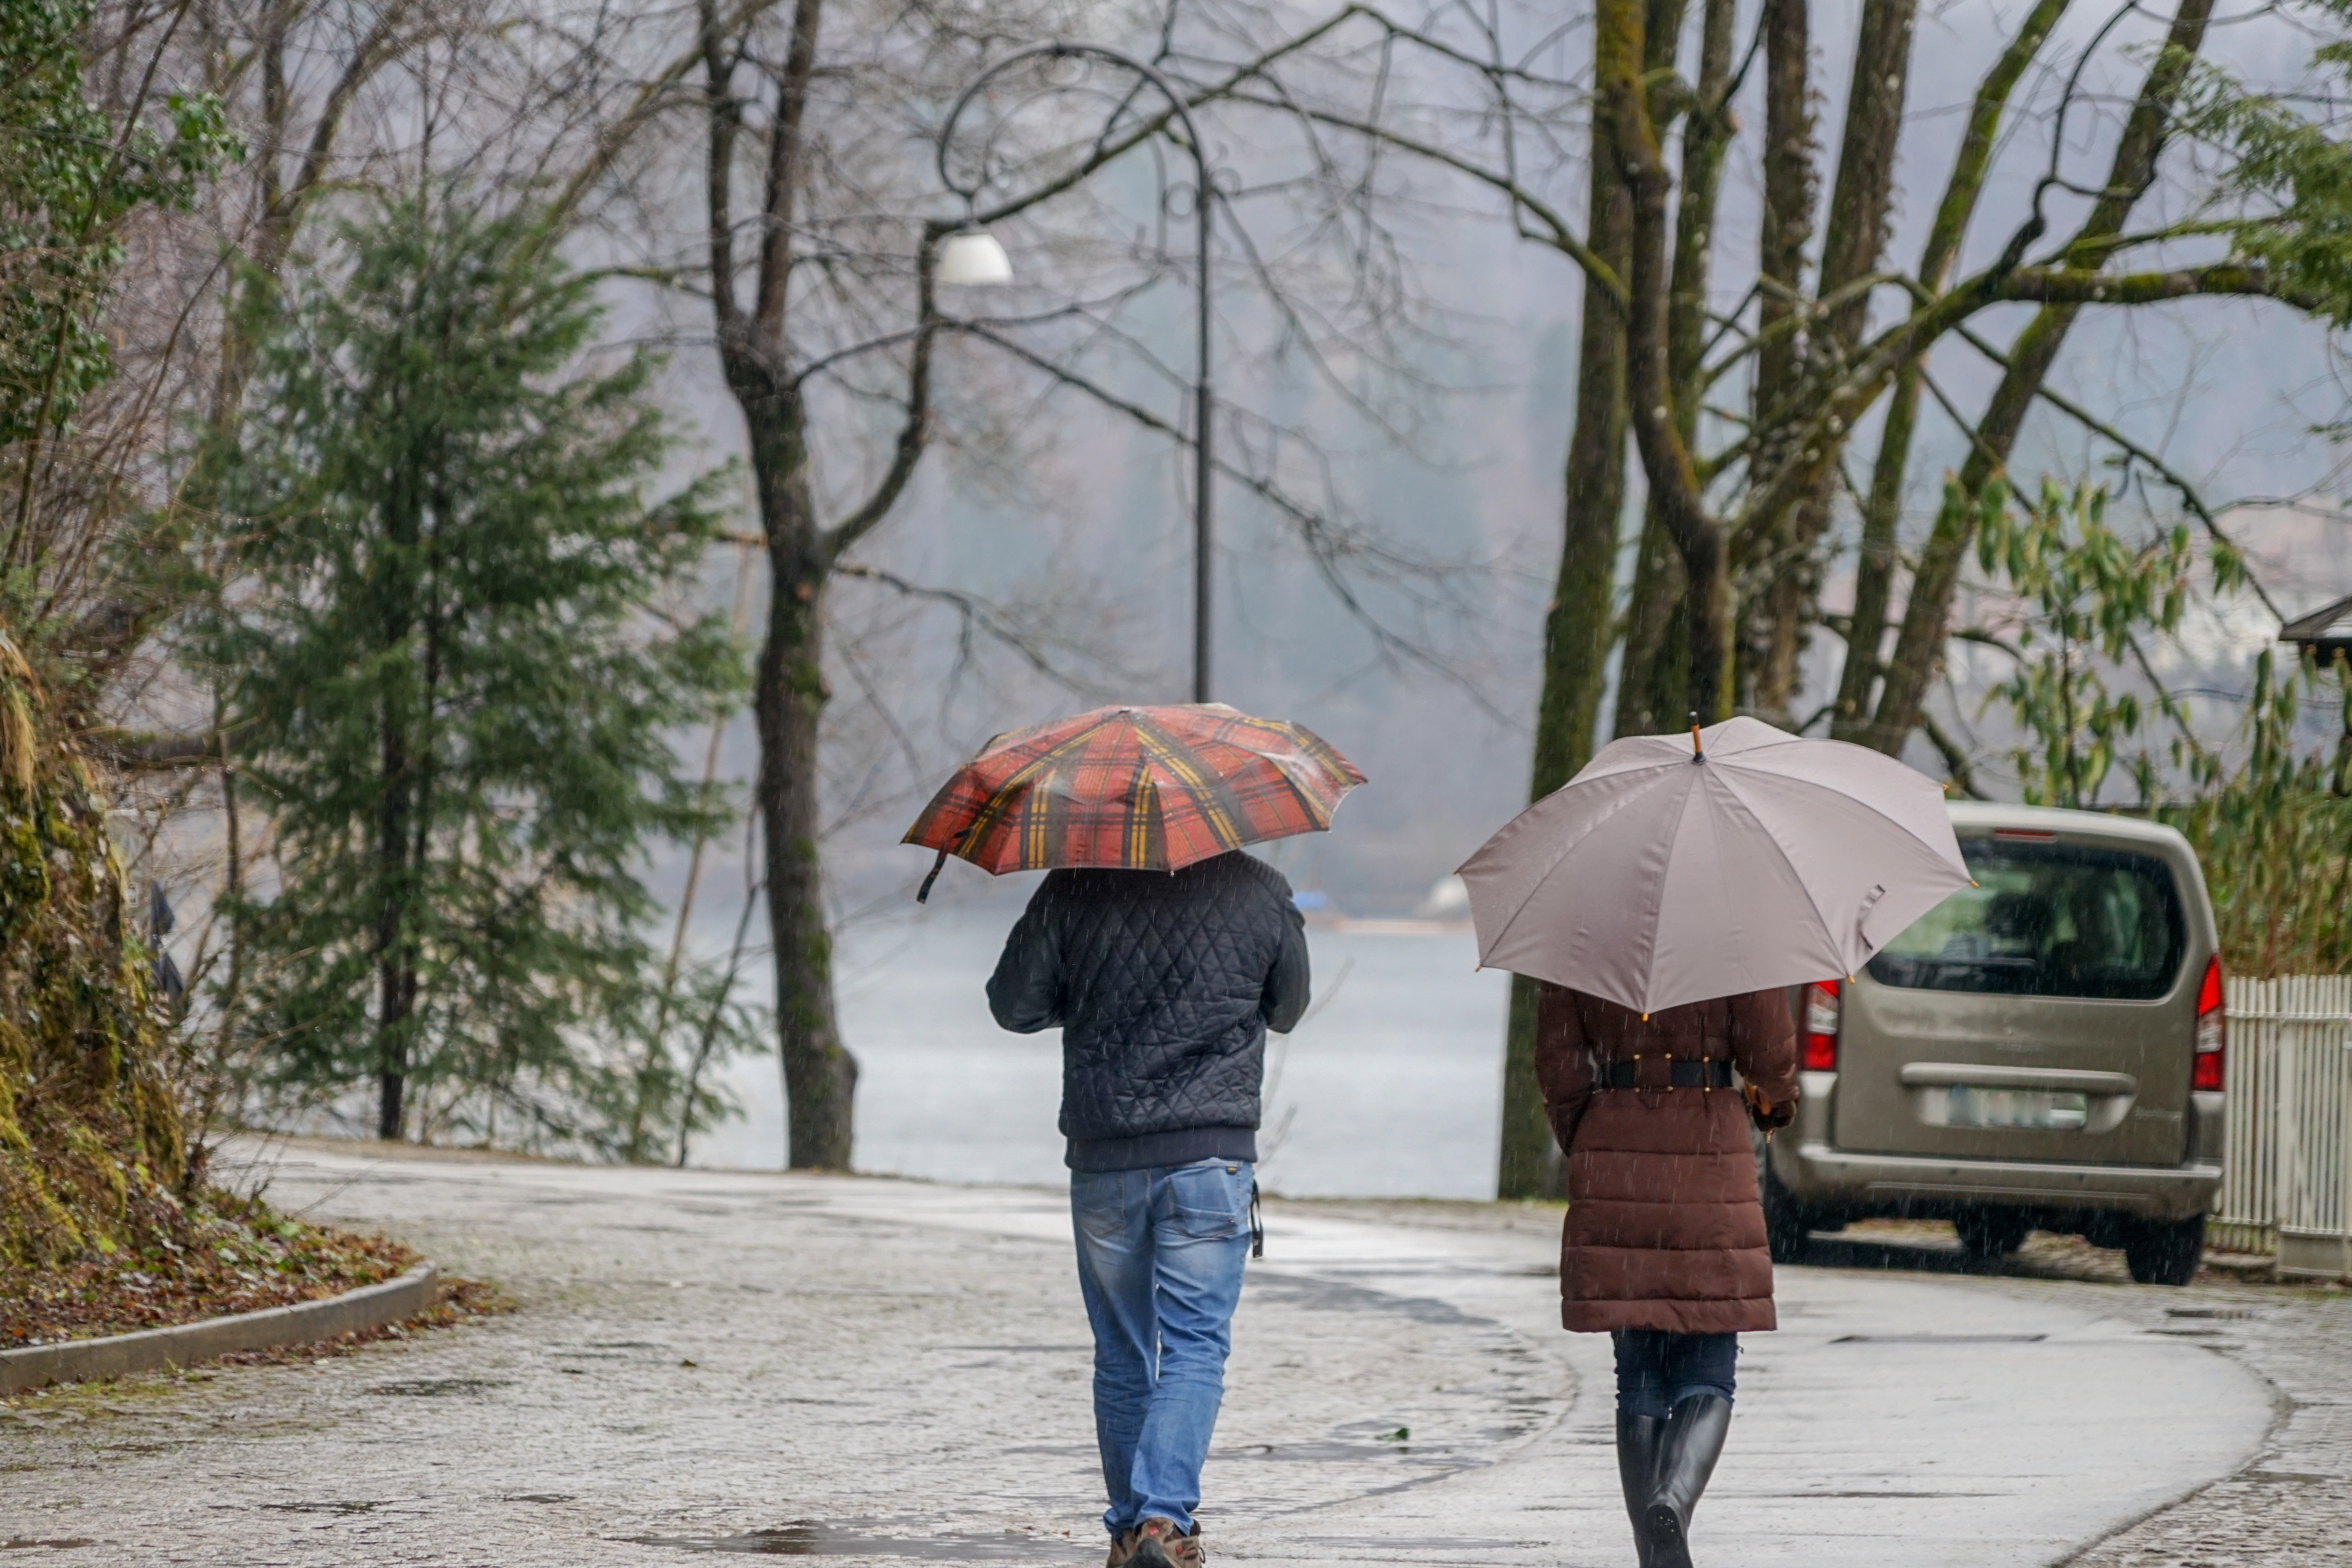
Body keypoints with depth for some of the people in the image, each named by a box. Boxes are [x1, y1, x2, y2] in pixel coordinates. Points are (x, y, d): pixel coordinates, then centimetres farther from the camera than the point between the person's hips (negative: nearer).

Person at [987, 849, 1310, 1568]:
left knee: (1121, 1357, 13)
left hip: (1102, 1158, 2)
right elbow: (1287, 1010, 13)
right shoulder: (1260, 890, -2)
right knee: (1195, 1349, -2)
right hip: (1212, 1156, -2)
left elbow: (1013, 1005, 4)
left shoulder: (1074, 889, -3)